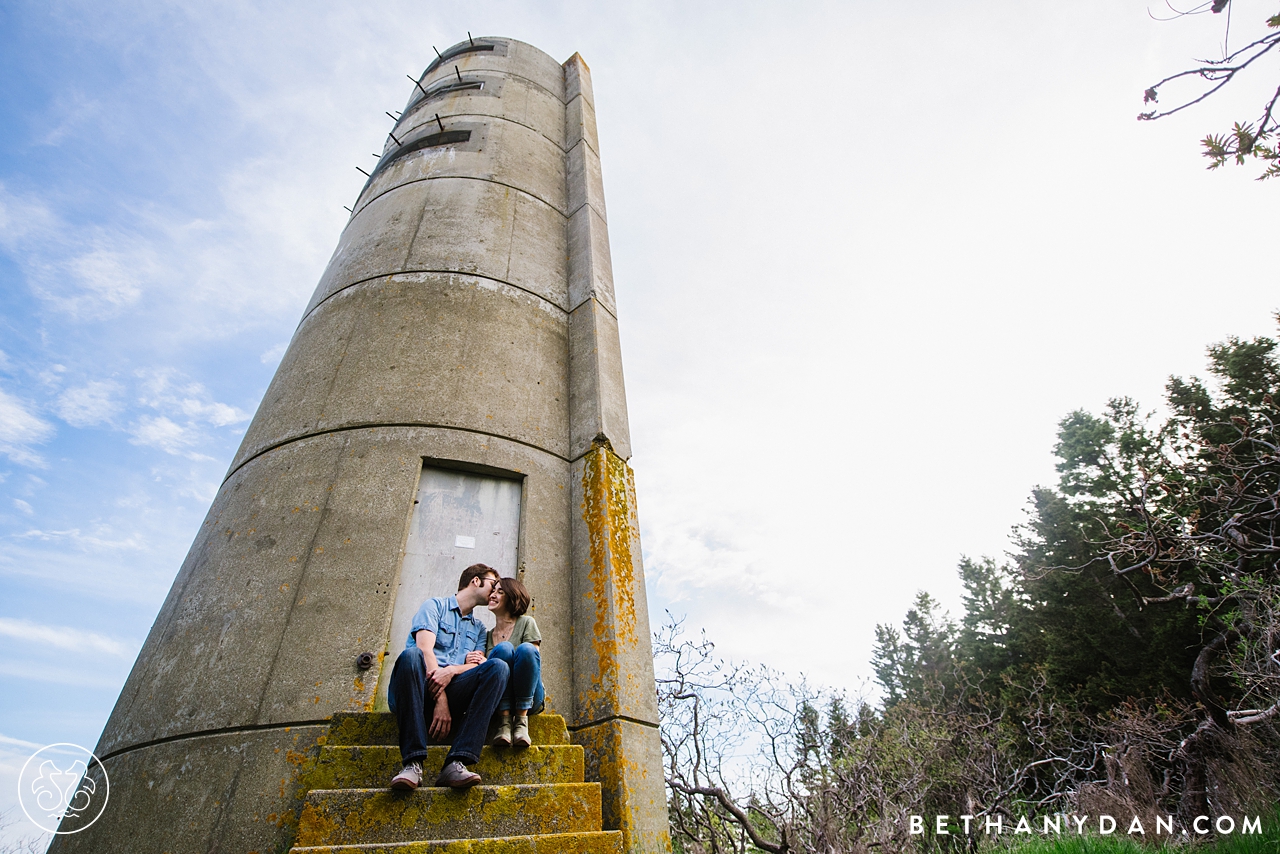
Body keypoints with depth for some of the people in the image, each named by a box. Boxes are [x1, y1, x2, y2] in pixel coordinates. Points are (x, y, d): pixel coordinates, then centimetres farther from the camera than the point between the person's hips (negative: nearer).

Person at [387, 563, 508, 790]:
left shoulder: (478, 628, 27)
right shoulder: (435, 606, 12)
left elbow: (476, 665, 9)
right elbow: (424, 649, -5)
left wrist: (452, 671, -16)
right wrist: (440, 699, -18)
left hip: (453, 690, 4)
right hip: (420, 689, -3)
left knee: (498, 667, -23)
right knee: (411, 655, -35)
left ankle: (456, 763, -33)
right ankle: (413, 763, -37)